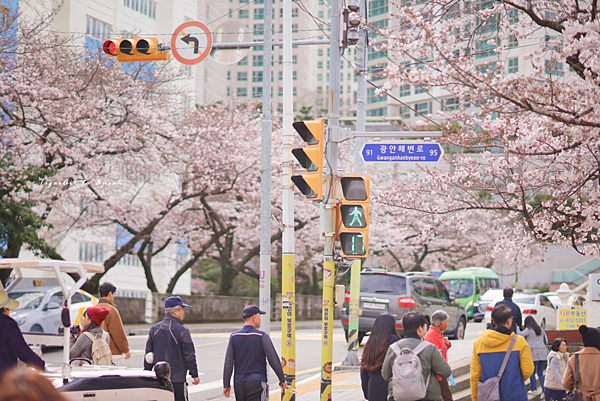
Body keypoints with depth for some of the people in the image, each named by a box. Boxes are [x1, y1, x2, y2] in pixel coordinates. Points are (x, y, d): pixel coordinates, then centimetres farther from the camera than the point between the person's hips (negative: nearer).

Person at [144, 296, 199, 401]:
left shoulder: (154, 329, 6)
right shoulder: (182, 330, -11)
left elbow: (148, 354, 10)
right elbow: (189, 356, -9)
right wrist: (195, 375, -1)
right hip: (177, 378, -6)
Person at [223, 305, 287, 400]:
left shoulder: (234, 336, 4)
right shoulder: (262, 336, -6)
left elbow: (228, 363, 1)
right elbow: (274, 361, -6)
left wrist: (226, 385, 7)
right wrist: (282, 380, 6)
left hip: (238, 383, 4)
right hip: (256, 382, -4)